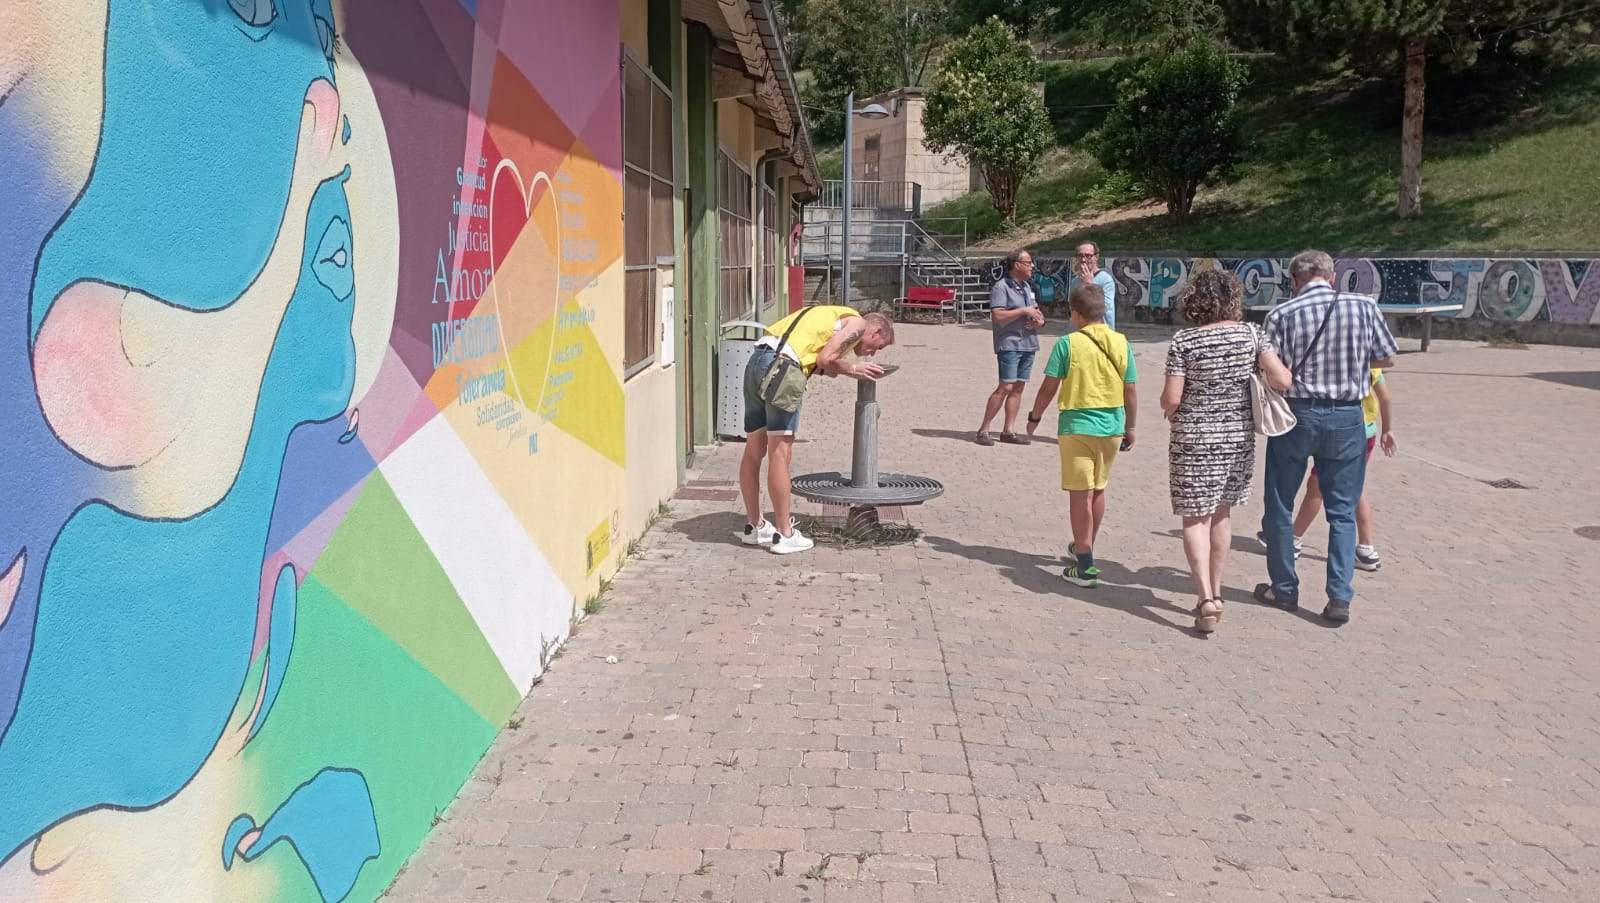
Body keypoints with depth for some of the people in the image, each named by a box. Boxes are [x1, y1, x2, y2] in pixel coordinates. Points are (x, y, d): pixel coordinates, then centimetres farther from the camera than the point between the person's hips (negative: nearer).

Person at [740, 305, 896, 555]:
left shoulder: (835, 317, 31)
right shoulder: (857, 323, 5)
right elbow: (825, 359, -7)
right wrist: (852, 370, 9)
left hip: (756, 361, 9)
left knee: (754, 450, 14)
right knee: (780, 453, -5)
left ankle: (754, 526, 24)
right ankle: (784, 535, 0)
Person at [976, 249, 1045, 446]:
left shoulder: (1027, 286, 18)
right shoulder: (1001, 287, -8)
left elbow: (1036, 311, 27)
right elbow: (997, 316, -19)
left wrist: (1039, 319, 3)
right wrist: (1023, 311, -16)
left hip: (1028, 343, 8)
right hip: (1009, 343, -8)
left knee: (1018, 387, 6)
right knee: (1006, 387, -13)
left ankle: (1008, 431, 10)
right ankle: (983, 430, -7)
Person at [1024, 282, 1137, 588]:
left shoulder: (1068, 343, -10)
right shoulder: (1121, 343, 0)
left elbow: (1049, 387, -8)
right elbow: (1130, 393, 3)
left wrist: (1034, 417, 7)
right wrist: (1130, 428, 15)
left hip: (1077, 427, -4)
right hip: (1111, 427, 5)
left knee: (1080, 494, 0)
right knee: (1098, 490, 20)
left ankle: (1085, 566, 0)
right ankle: (1084, 548, 38)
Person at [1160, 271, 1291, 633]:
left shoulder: (1184, 342, -11)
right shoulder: (1250, 334, -3)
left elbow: (1171, 399, -14)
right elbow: (1282, 380, -10)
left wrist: (1169, 411, 8)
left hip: (1193, 440, -3)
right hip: (1238, 438, 4)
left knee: (1195, 518, 3)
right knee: (1221, 513, 18)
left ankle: (1206, 598, -9)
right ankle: (1215, 592, 25)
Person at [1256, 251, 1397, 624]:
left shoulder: (1282, 314, -9)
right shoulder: (1364, 306, -3)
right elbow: (1387, 358, 6)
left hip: (1295, 415, -2)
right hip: (1347, 417, 2)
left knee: (1280, 507, 14)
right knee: (1342, 512, 11)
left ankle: (1284, 589, 22)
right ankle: (1340, 597, 6)